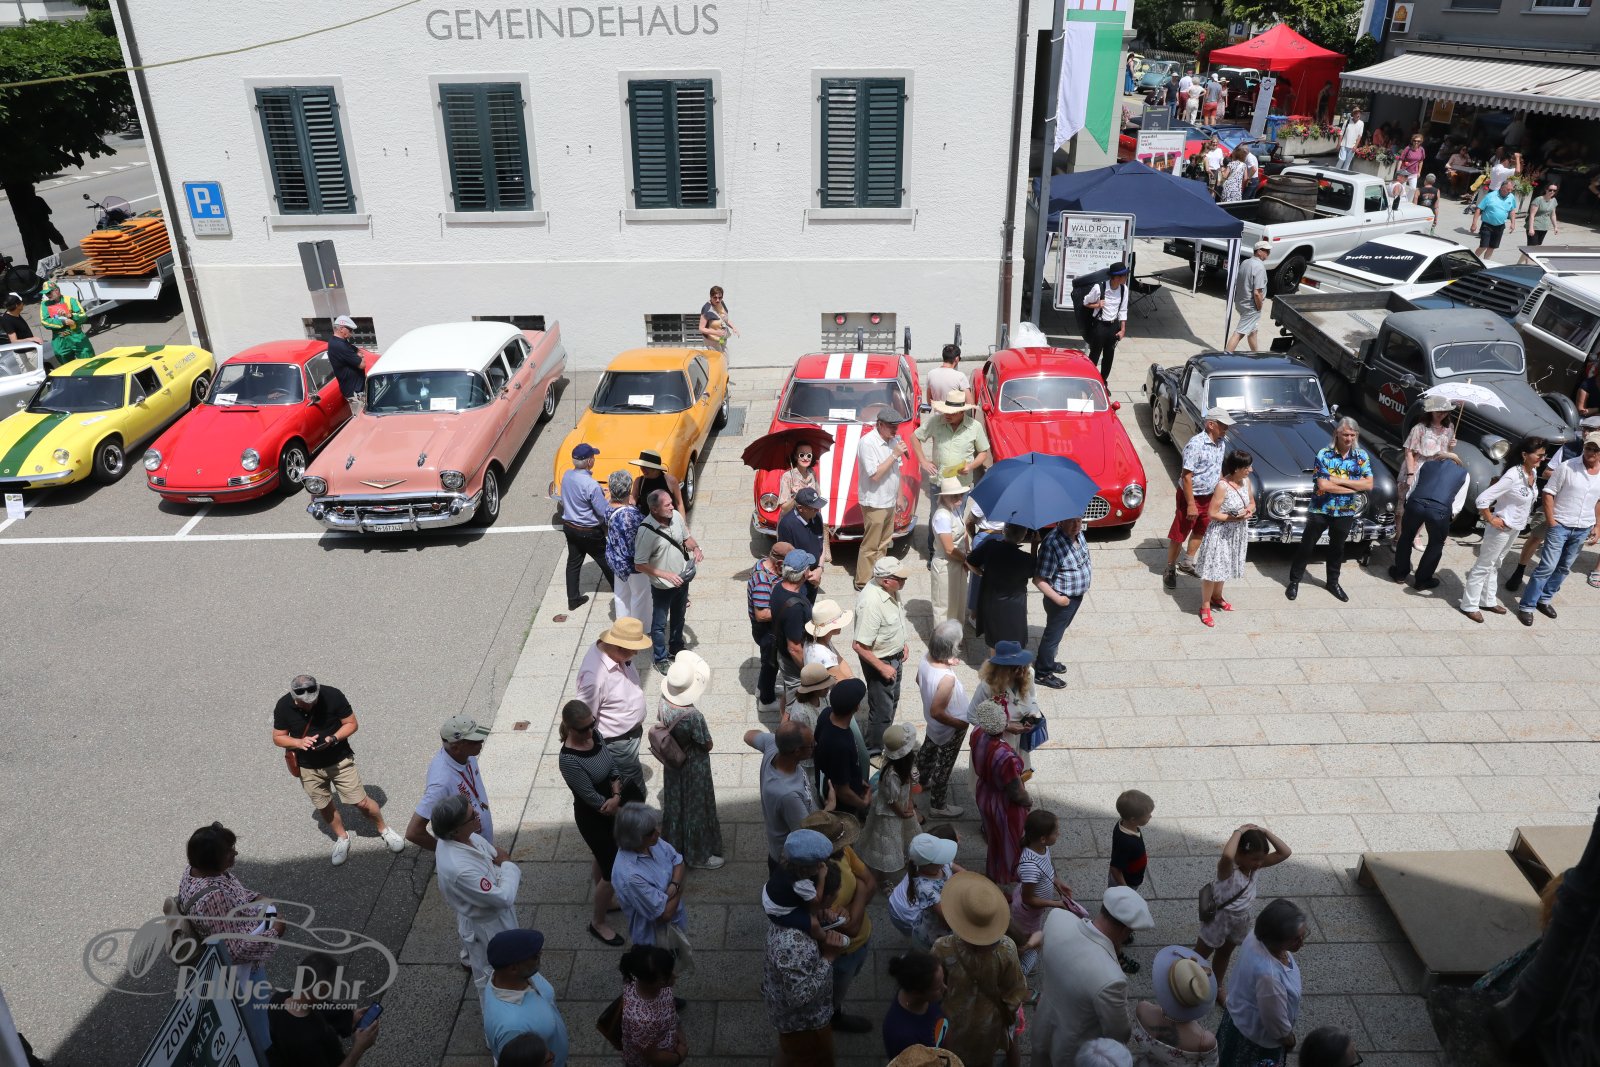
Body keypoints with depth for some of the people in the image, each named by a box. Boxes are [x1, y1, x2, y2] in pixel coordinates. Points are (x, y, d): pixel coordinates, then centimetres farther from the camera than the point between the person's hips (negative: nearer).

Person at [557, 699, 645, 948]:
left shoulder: (595, 735, -11)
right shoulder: (568, 760, -33)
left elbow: (613, 767, -3)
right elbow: (593, 799, -26)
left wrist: (616, 796, -21)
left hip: (611, 807, 7)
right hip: (592, 817, -7)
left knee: (602, 856, 28)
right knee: (613, 870, 3)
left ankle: (604, 899, 52)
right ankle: (597, 922, 26)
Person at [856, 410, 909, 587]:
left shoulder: (894, 439, 4)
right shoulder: (867, 443, -19)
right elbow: (875, 475, -23)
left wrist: (899, 496, 16)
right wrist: (895, 454, -23)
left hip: (889, 501, 8)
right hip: (874, 503, -8)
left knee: (883, 543, 17)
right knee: (870, 546, 0)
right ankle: (863, 582, 10)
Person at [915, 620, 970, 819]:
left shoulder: (926, 660, -19)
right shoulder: (947, 678, -42)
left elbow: (919, 681, 3)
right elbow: (937, 712, -33)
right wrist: (960, 724, -19)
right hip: (950, 729, -8)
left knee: (928, 750, 33)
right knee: (943, 766, 15)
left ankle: (923, 780, 60)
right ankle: (938, 806, 37)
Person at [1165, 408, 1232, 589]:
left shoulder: (1220, 443, 1)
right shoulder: (1195, 445, -24)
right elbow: (1187, 477, -24)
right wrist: (1191, 504, -24)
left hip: (1209, 497, 8)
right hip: (1191, 496, -8)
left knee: (1200, 532, 22)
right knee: (1178, 535, 3)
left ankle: (1187, 563, 40)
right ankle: (1170, 570, 18)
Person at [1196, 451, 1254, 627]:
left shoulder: (1246, 481, -4)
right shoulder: (1223, 486, -25)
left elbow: (1252, 503, 12)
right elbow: (1212, 514, -20)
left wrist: (1250, 509, -10)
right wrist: (1234, 518, -26)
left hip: (1237, 533, 7)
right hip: (1221, 533, -7)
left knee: (1225, 567, 23)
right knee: (1213, 569, 2)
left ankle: (1217, 596, 44)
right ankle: (1205, 606, 16)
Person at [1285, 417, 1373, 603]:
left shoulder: (1362, 456, -4)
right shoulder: (1324, 455, -15)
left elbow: (1369, 485, -11)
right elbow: (1323, 485, -23)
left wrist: (1340, 480, -19)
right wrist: (1353, 487, -17)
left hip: (1345, 512, 3)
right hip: (1320, 510, -3)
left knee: (1337, 548, 20)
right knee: (1306, 545, 8)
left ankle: (1333, 582, 37)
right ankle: (1294, 581, 21)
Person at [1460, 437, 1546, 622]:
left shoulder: (1533, 472, -2)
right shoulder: (1513, 476, -28)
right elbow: (1482, 499, -32)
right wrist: (1490, 520, -21)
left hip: (1516, 528, 8)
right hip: (1501, 527, -8)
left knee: (1494, 564, 21)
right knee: (1484, 566, 3)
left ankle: (1488, 600, 33)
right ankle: (1469, 605, 12)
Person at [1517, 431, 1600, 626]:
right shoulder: (1566, 467, -13)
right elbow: (1548, 493, -9)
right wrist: (1551, 522, -13)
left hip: (1583, 529, 5)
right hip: (1560, 525, -5)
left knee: (1564, 568, 13)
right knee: (1547, 566, -7)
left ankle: (1545, 599, 28)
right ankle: (1526, 606, -2)